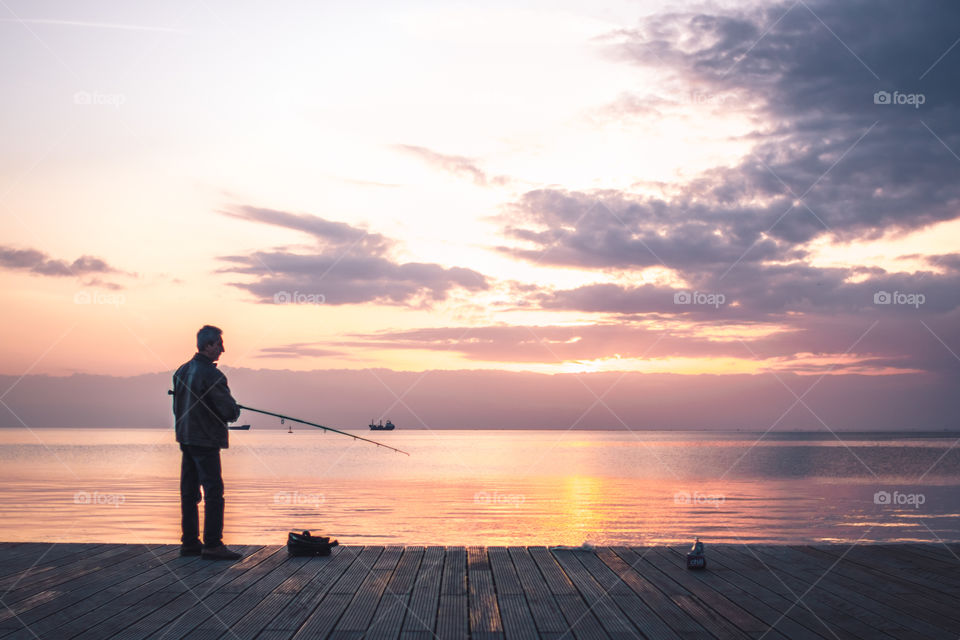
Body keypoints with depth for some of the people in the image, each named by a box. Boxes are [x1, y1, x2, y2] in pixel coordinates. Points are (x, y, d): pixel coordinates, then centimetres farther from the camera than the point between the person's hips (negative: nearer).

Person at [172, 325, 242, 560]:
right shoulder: (211, 374, -17)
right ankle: (212, 545, -7)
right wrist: (234, 412, 4)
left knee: (189, 492, 12)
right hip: (205, 440, -9)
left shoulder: (182, 371, 10)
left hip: (185, 438, 9)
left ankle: (189, 542, 16)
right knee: (214, 492, -6)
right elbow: (230, 411, -18)